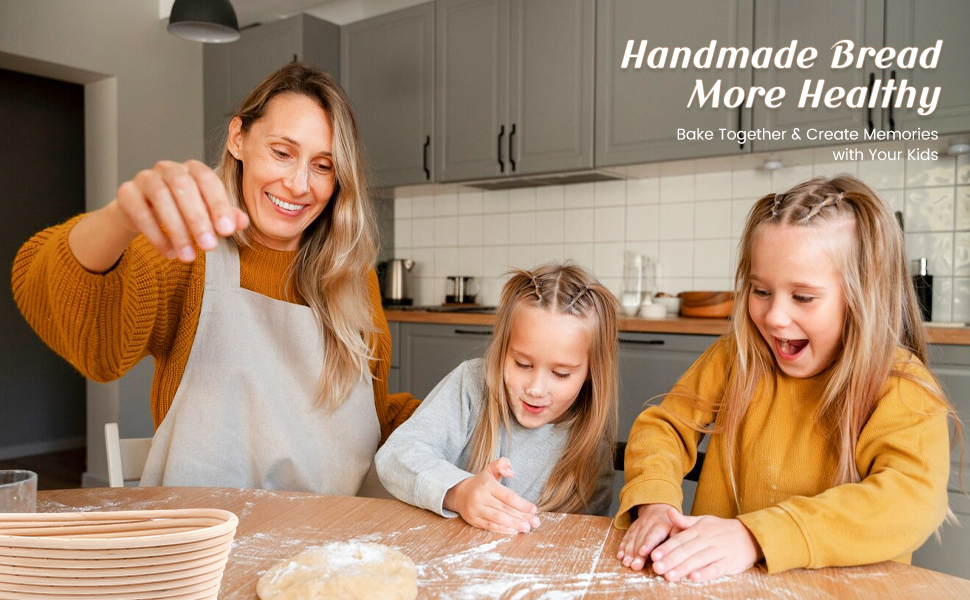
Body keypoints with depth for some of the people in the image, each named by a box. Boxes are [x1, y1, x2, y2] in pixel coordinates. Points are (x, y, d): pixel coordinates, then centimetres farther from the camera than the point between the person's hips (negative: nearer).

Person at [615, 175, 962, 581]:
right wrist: (654, 503, -20)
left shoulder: (903, 389, -9)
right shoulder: (735, 357, 1)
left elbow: (915, 498, -24)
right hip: (716, 581, 2)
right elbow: (665, 424, 2)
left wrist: (756, 536, -35)